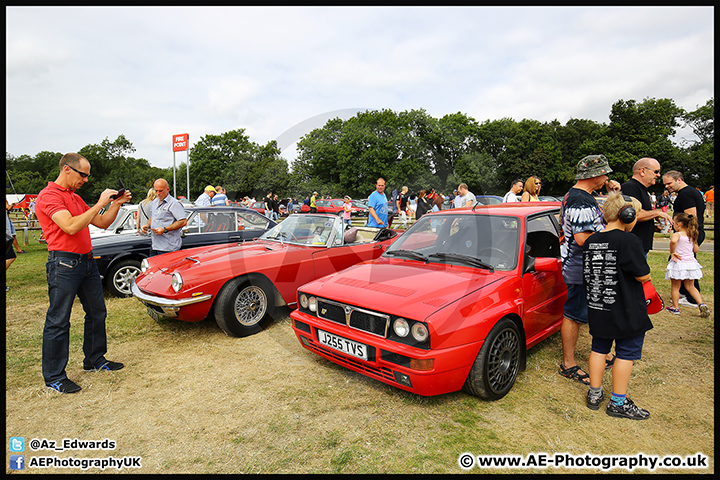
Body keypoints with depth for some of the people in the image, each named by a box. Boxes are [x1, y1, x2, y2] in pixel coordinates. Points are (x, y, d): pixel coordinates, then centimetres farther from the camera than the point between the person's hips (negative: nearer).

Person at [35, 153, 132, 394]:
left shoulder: (76, 197, 16)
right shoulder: (49, 196, -11)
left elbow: (102, 223, 17)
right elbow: (71, 227, -25)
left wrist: (116, 204, 3)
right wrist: (100, 203, -22)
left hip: (87, 261, 9)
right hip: (64, 263, -9)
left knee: (97, 312, 15)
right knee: (58, 321, 0)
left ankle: (95, 360, 29)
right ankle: (54, 377, 11)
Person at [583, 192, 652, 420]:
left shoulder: (591, 241, 3)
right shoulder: (629, 241, -18)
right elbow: (643, 276, -14)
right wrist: (643, 270, 7)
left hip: (597, 309, 6)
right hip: (626, 311, -6)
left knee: (599, 348, 17)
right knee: (626, 353, 8)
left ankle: (594, 394, 27)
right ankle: (618, 403, 18)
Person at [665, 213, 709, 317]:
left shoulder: (677, 235, -13)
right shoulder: (691, 236, 8)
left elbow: (673, 241, -37)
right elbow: (696, 250, 15)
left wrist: (672, 252, -24)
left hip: (679, 264, -6)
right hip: (691, 263, 7)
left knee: (675, 287, 7)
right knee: (690, 287, 20)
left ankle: (675, 308, 15)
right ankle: (701, 304, 8)